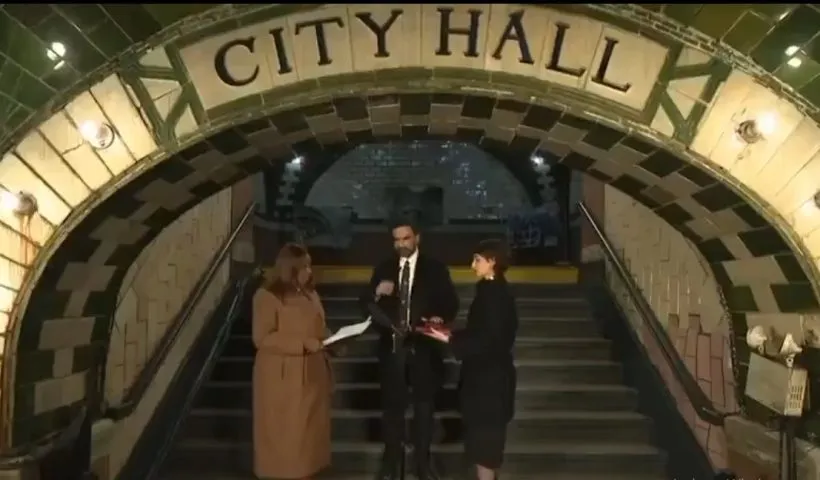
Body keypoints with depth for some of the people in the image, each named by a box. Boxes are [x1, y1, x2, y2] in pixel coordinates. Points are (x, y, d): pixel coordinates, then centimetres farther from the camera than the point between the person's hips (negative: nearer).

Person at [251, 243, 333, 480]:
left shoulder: (309, 293, 11)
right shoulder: (267, 296, -12)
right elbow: (262, 338, -17)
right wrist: (302, 344, -22)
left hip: (311, 373, 7)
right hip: (282, 377, -7)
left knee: (310, 430, 11)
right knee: (283, 433, 1)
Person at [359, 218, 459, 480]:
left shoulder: (435, 268, 0)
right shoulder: (383, 269, 5)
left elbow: (451, 304, -3)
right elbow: (364, 307, 2)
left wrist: (440, 318, -24)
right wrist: (377, 293, -19)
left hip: (423, 346, -1)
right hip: (392, 346, 1)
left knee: (424, 404, 10)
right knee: (392, 404, 9)